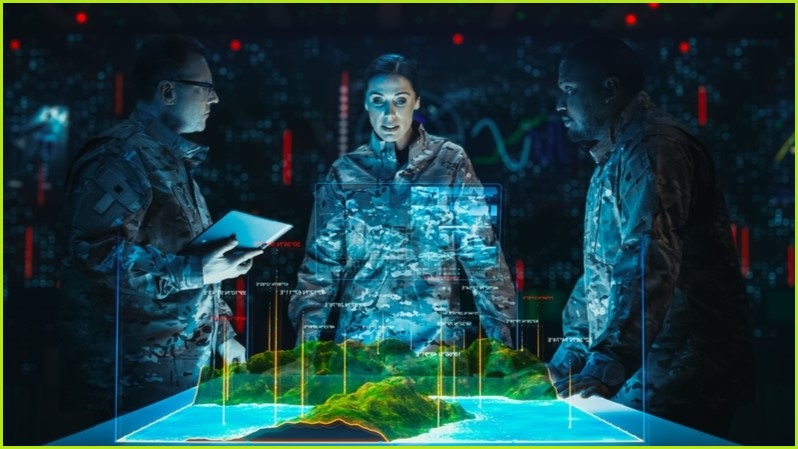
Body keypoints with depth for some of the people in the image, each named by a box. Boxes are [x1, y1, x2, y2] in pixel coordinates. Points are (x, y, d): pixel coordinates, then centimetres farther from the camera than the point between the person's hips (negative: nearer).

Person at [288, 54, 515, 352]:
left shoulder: (450, 161, 0)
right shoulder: (345, 171, 4)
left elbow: (481, 252, -1)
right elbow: (321, 262, 5)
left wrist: (499, 331, -6)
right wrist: (306, 336, -3)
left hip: (435, 336, -1)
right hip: (359, 336, 1)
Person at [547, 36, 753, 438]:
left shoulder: (653, 147, -14)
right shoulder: (613, 157, 19)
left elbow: (649, 267, -26)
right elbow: (600, 266, 22)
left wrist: (606, 362, -31)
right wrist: (571, 350, 15)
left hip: (682, 366, -9)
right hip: (647, 360, 9)